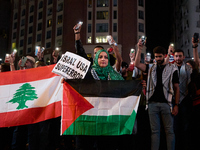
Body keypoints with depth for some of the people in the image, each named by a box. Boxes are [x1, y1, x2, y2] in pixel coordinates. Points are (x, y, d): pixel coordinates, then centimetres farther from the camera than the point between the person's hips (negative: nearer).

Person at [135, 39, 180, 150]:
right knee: (155, 131, 7)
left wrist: (176, 105, -4)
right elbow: (137, 64, 0)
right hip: (153, 103, 2)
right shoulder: (151, 68, 12)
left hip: (166, 103, -2)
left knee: (169, 131, 3)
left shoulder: (172, 69, 4)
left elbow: (176, 88, 3)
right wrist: (140, 49, -8)